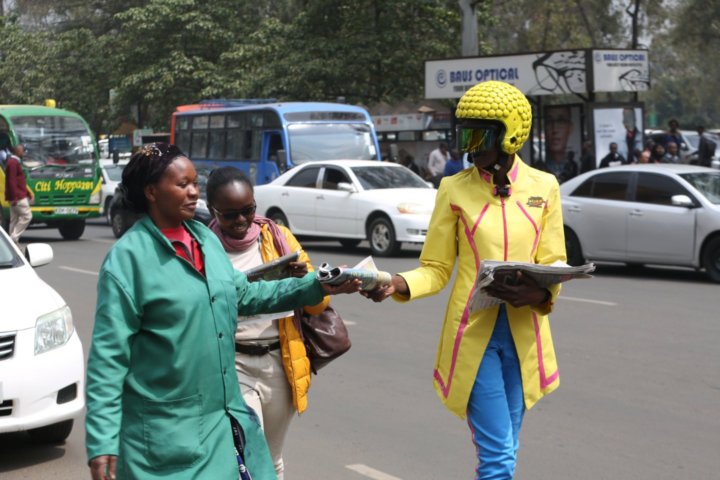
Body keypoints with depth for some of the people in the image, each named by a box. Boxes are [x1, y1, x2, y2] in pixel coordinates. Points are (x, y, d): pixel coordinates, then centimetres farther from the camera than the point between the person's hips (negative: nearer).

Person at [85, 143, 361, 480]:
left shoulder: (205, 238, 5)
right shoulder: (128, 257, -15)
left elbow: (243, 294, 18)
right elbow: (108, 354, -16)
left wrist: (317, 287, 10)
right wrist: (102, 440, -20)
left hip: (224, 416, 7)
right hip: (166, 432, -7)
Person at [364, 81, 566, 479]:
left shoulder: (543, 187, 2)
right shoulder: (455, 189, -2)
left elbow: (554, 265, 4)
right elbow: (436, 269, 0)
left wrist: (537, 293, -18)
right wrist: (399, 284, -20)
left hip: (524, 335, 3)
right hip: (473, 334, -2)